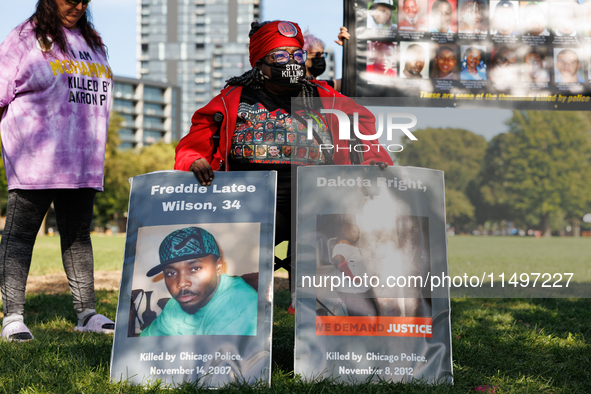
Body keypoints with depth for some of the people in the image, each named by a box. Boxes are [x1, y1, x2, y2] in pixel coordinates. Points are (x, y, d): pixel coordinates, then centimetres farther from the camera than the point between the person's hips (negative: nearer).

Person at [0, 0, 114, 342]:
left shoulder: (93, 43, 19)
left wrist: (97, 154, 21)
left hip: (83, 165, 6)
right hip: (34, 163, -6)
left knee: (78, 236, 10)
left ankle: (87, 313, 14)